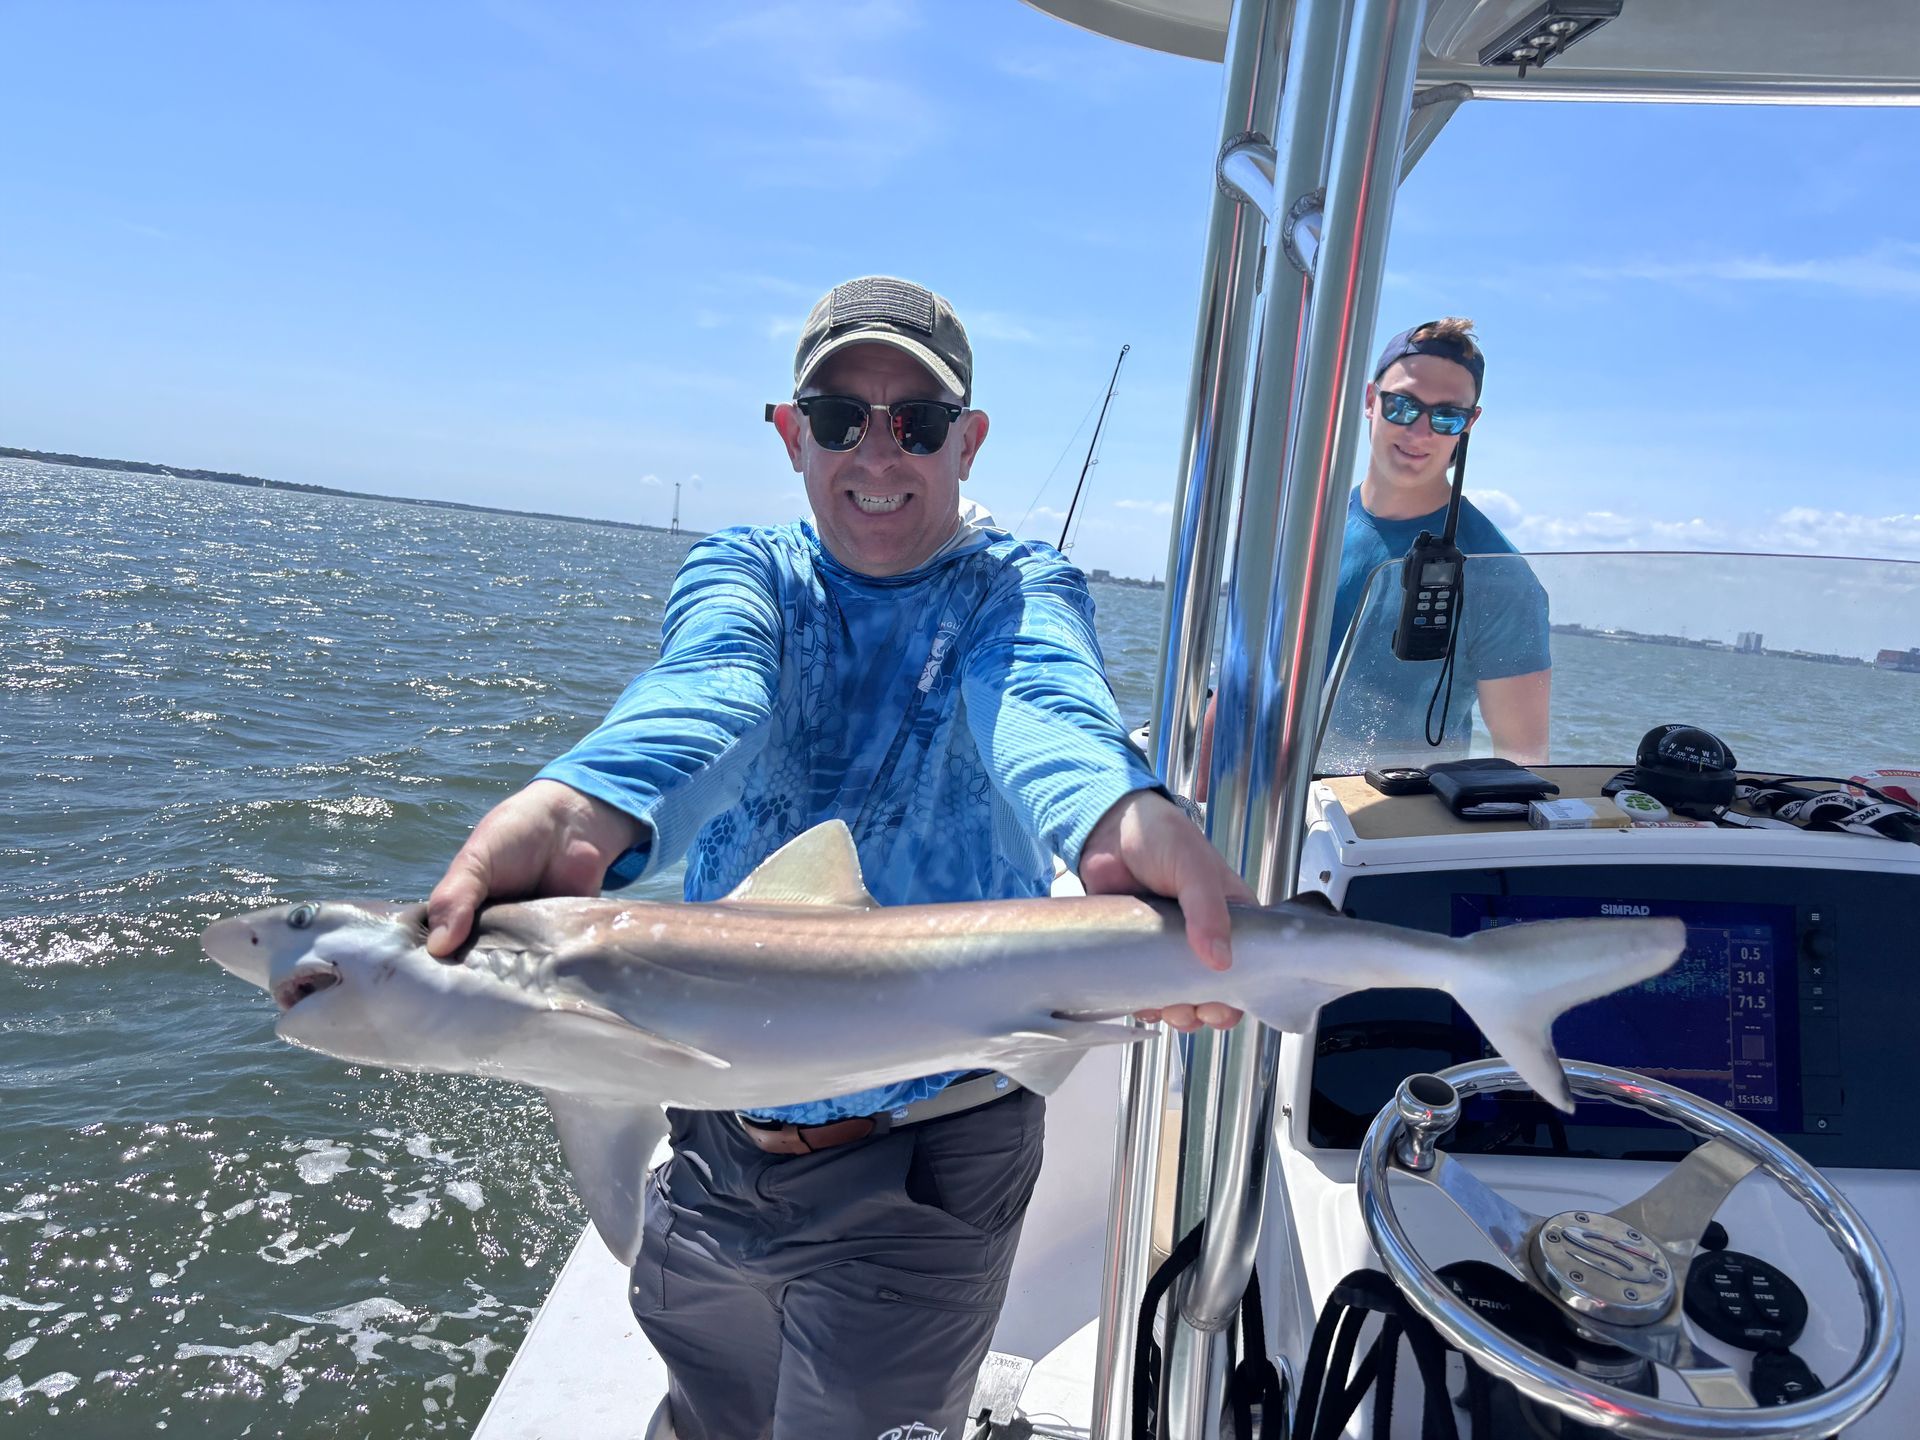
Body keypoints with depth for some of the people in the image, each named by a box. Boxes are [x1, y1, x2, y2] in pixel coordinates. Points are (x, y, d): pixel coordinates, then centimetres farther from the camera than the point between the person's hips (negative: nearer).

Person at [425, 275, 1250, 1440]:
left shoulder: (1019, 589, -6)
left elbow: (1039, 703, -30)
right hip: (716, 1148, 4)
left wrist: (1123, 818, -55)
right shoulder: (744, 571, 0)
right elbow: (705, 694, -24)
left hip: (924, 1169, -3)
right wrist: (575, 812, -47)